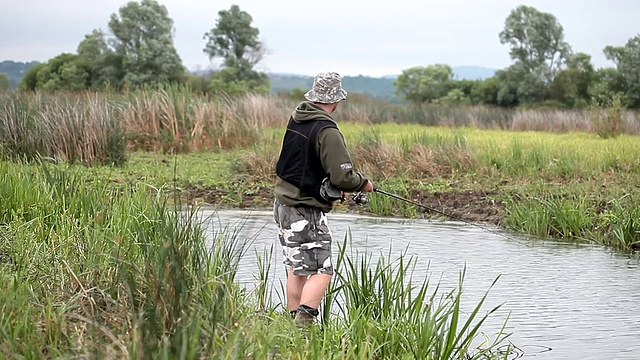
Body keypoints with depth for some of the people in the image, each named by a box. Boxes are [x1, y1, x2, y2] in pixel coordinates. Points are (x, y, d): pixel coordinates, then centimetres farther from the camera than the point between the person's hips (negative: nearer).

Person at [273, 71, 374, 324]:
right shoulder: (327, 131, -19)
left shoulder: (296, 120, 7)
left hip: (283, 204, 9)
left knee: (297, 269, 17)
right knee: (321, 272, -6)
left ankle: (292, 320, 21)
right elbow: (343, 177, -22)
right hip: (305, 212, -9)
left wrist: (335, 187, 19)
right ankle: (303, 322, -17)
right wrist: (363, 183, -1)